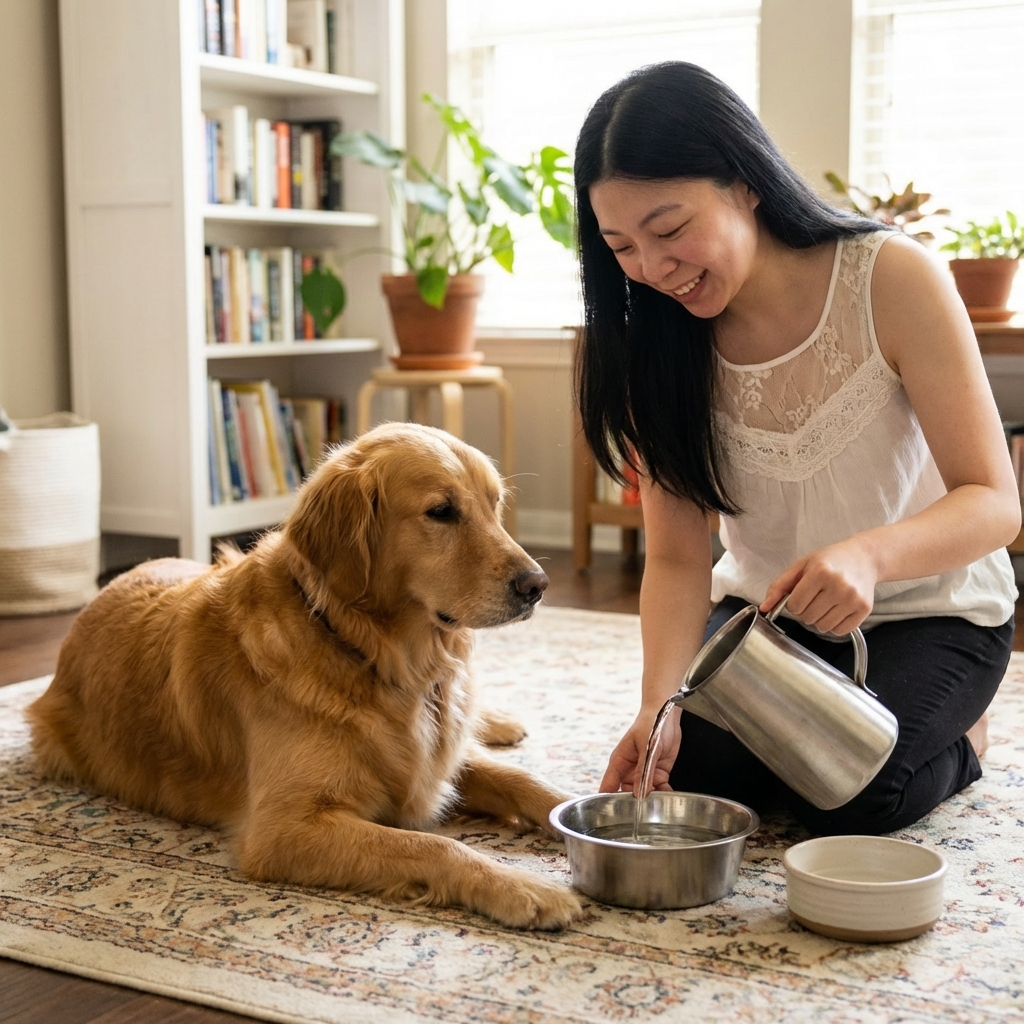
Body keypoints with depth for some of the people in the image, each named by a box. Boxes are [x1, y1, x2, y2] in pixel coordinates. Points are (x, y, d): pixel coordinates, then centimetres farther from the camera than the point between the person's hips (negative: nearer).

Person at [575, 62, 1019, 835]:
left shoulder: (893, 279, -23)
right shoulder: (656, 341, -12)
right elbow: (677, 556, -14)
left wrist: (869, 554, -44)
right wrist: (657, 703, -32)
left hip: (930, 610, -3)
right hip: (763, 606, 3)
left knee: (842, 791, -25)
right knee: (688, 760, -21)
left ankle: (958, 740, 9)